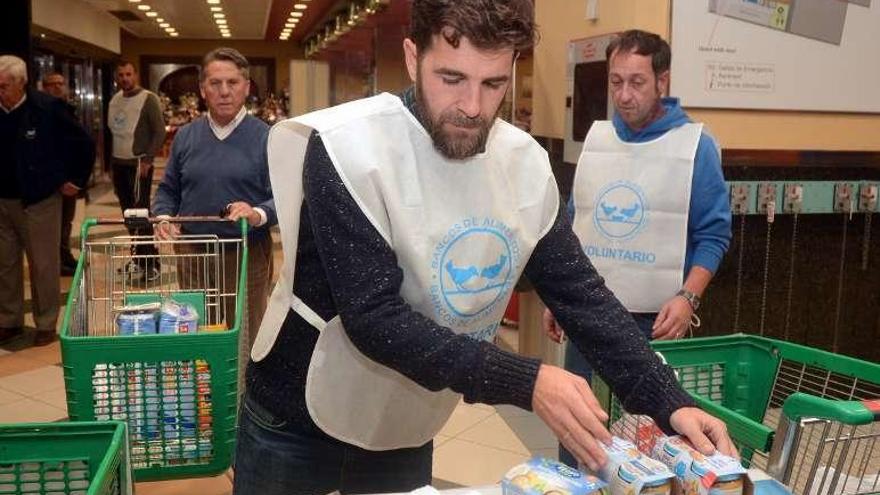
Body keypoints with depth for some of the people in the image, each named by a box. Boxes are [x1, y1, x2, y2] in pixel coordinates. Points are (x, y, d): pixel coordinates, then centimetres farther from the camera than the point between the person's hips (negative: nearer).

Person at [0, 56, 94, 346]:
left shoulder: (48, 108, -12)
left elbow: (84, 145, -5)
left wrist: (75, 180, -3)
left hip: (38, 200, -4)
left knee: (43, 266, 5)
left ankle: (46, 325, 16)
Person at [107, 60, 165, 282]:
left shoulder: (148, 99, -8)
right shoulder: (115, 100, 12)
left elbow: (160, 132, -12)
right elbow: (110, 130, 19)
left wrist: (147, 160, -17)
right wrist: (111, 162, 15)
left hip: (138, 164, -7)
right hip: (118, 164, 7)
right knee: (128, 213, 10)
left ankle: (150, 261, -3)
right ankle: (137, 257, 20)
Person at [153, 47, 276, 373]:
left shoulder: (265, 138, -5)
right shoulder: (186, 136, 9)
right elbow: (168, 190, 17)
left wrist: (258, 215, -29)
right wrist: (163, 217, -2)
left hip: (248, 256, -4)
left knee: (244, 343, 3)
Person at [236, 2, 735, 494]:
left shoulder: (524, 162, -9)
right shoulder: (347, 147, -24)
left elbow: (582, 294, -5)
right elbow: (373, 318, -29)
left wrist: (669, 403, -16)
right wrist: (525, 382, -36)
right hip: (300, 421, -4)